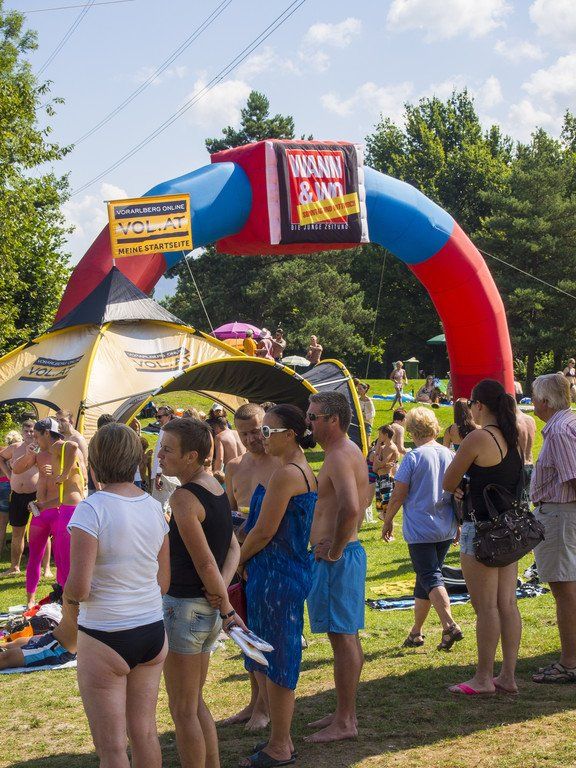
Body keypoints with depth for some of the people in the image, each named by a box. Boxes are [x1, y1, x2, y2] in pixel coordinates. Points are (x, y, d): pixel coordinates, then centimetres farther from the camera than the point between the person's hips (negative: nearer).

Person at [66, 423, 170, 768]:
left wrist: (67, 595, 0)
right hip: (153, 633, 6)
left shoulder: (92, 509, -18)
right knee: (145, 732, 19)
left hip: (105, 639, -6)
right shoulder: (154, 507, 1)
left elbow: (79, 588, -21)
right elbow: (164, 582, 8)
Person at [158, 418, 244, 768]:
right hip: (208, 607, 9)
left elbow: (205, 563, -20)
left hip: (184, 606, -9)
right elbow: (234, 548, 11)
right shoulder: (216, 487, 7)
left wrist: (227, 609, -10)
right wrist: (223, 586, -5)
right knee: (195, 702, 22)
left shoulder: (184, 497, -20)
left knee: (183, 710, 4)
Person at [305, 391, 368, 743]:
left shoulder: (340, 456, -18)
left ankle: (344, 723, -1)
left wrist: (334, 550, -22)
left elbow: (351, 508, -33)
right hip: (343, 551, 11)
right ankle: (346, 712, 24)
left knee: (342, 637, -6)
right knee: (347, 635, 15)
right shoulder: (349, 451, 16)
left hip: (336, 558, -11)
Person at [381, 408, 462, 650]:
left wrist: (387, 521, 5)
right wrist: (459, 525, 21)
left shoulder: (413, 457, -11)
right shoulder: (450, 455, 5)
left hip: (420, 529, -6)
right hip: (446, 529, 6)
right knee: (425, 578, 15)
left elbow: (398, 495, -9)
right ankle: (415, 632, 23)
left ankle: (450, 625, -24)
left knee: (430, 577, -7)